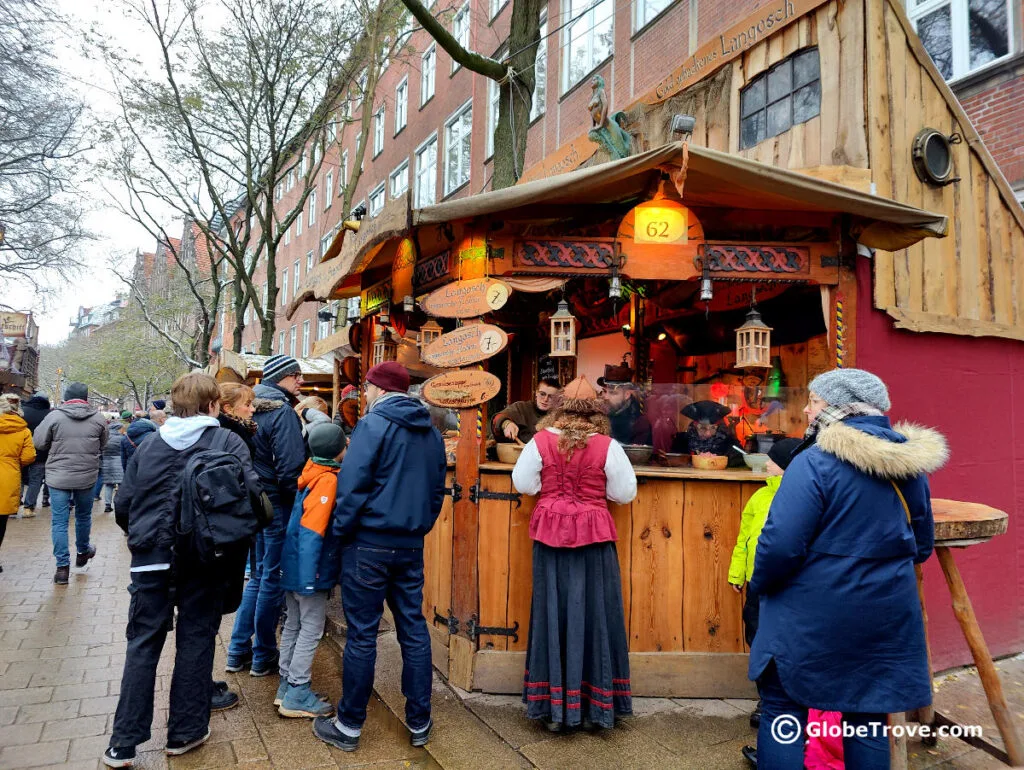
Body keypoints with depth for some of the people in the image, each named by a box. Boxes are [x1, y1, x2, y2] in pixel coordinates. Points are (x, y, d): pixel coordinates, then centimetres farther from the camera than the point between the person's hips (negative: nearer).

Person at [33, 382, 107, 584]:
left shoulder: (54, 416, -10)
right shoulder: (98, 418, -4)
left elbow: (39, 443, -2)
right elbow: (102, 445, 8)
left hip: (59, 476, -2)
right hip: (87, 476, 2)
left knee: (59, 521, 5)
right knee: (83, 516, 21)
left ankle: (62, 566, 5)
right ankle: (83, 552, 40)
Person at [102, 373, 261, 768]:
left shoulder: (149, 443, 4)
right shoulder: (228, 442, -7)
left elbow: (124, 506, 6)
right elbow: (252, 494, -16)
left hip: (152, 556, 3)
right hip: (202, 558, -2)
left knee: (143, 643, 12)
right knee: (196, 640, 11)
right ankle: (185, 732, 22)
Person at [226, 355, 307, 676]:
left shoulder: (256, 409, 10)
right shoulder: (283, 413, -17)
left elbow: (251, 459, 14)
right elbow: (290, 469, -22)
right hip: (279, 505, -8)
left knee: (259, 574, 18)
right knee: (273, 579, 3)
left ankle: (239, 651, 25)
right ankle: (264, 656, 16)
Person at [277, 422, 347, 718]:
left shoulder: (312, 472, 5)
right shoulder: (329, 481, -19)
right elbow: (311, 533, -24)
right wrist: (308, 579, -24)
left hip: (292, 566, 9)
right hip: (310, 570, -9)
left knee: (293, 625, 16)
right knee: (311, 629, 2)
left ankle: (287, 686, 27)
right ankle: (297, 696, 10)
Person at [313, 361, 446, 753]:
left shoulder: (374, 424, -12)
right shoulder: (431, 431, 9)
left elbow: (352, 483, -17)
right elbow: (437, 489, 13)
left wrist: (340, 528, -5)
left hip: (369, 544, -6)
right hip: (412, 545, 6)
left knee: (362, 634, 4)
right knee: (414, 630, 12)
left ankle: (349, 726, 18)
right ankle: (419, 723, 22)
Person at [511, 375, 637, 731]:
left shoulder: (541, 441, -4)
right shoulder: (607, 446, -7)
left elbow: (523, 484, 1)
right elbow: (625, 492, -1)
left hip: (551, 534, 2)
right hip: (593, 537, -1)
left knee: (552, 613, 9)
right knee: (594, 613, 9)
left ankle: (553, 705, 18)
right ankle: (597, 703, 21)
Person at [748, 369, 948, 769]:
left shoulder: (816, 462, -19)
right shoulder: (911, 464, 4)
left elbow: (781, 544, -23)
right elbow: (921, 546, 14)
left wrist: (760, 585, -4)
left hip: (812, 615, -6)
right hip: (886, 614, 7)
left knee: (782, 711, 9)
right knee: (867, 717, 18)